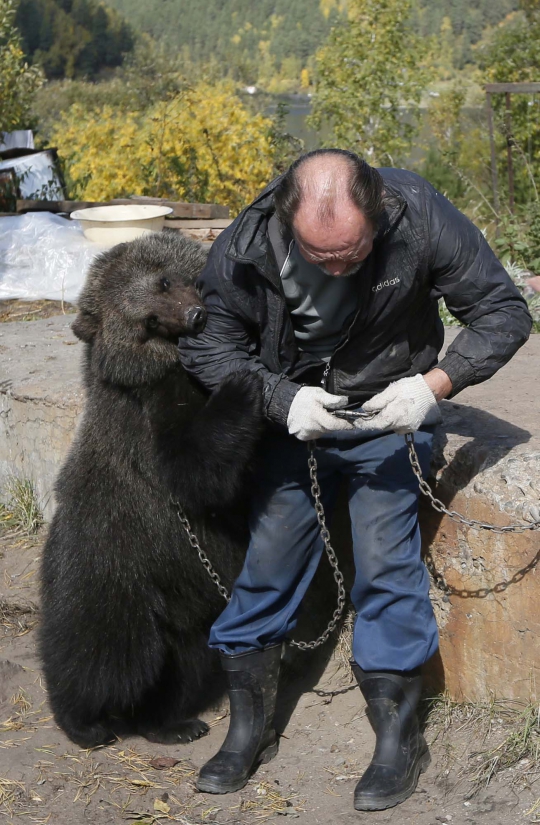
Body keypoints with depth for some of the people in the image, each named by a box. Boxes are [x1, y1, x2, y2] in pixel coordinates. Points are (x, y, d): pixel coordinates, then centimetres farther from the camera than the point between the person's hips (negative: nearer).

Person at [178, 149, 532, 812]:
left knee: (385, 558, -9)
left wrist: (434, 384, -32)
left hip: (389, 412, -1)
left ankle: (399, 739, 9)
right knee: (267, 555, 2)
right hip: (291, 410, 2)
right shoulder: (247, 246, -24)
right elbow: (208, 342, -11)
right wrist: (281, 399, -28)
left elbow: (505, 313, -17)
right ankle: (248, 730, 20)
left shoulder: (421, 218, -26)